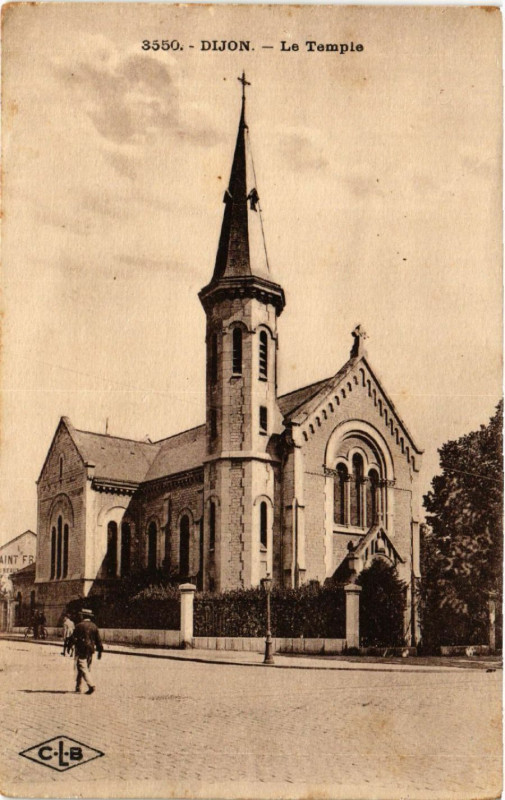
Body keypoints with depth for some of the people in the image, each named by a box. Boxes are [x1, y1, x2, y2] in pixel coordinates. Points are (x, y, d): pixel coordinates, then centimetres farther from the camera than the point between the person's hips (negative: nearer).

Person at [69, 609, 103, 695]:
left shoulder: (79, 626, -7)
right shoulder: (94, 626, 8)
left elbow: (73, 638, -9)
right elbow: (98, 640, 9)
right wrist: (100, 651, 15)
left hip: (81, 650, -6)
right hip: (90, 650, 6)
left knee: (83, 668, -8)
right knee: (86, 668, 15)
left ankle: (91, 685, -23)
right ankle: (78, 687, 23)